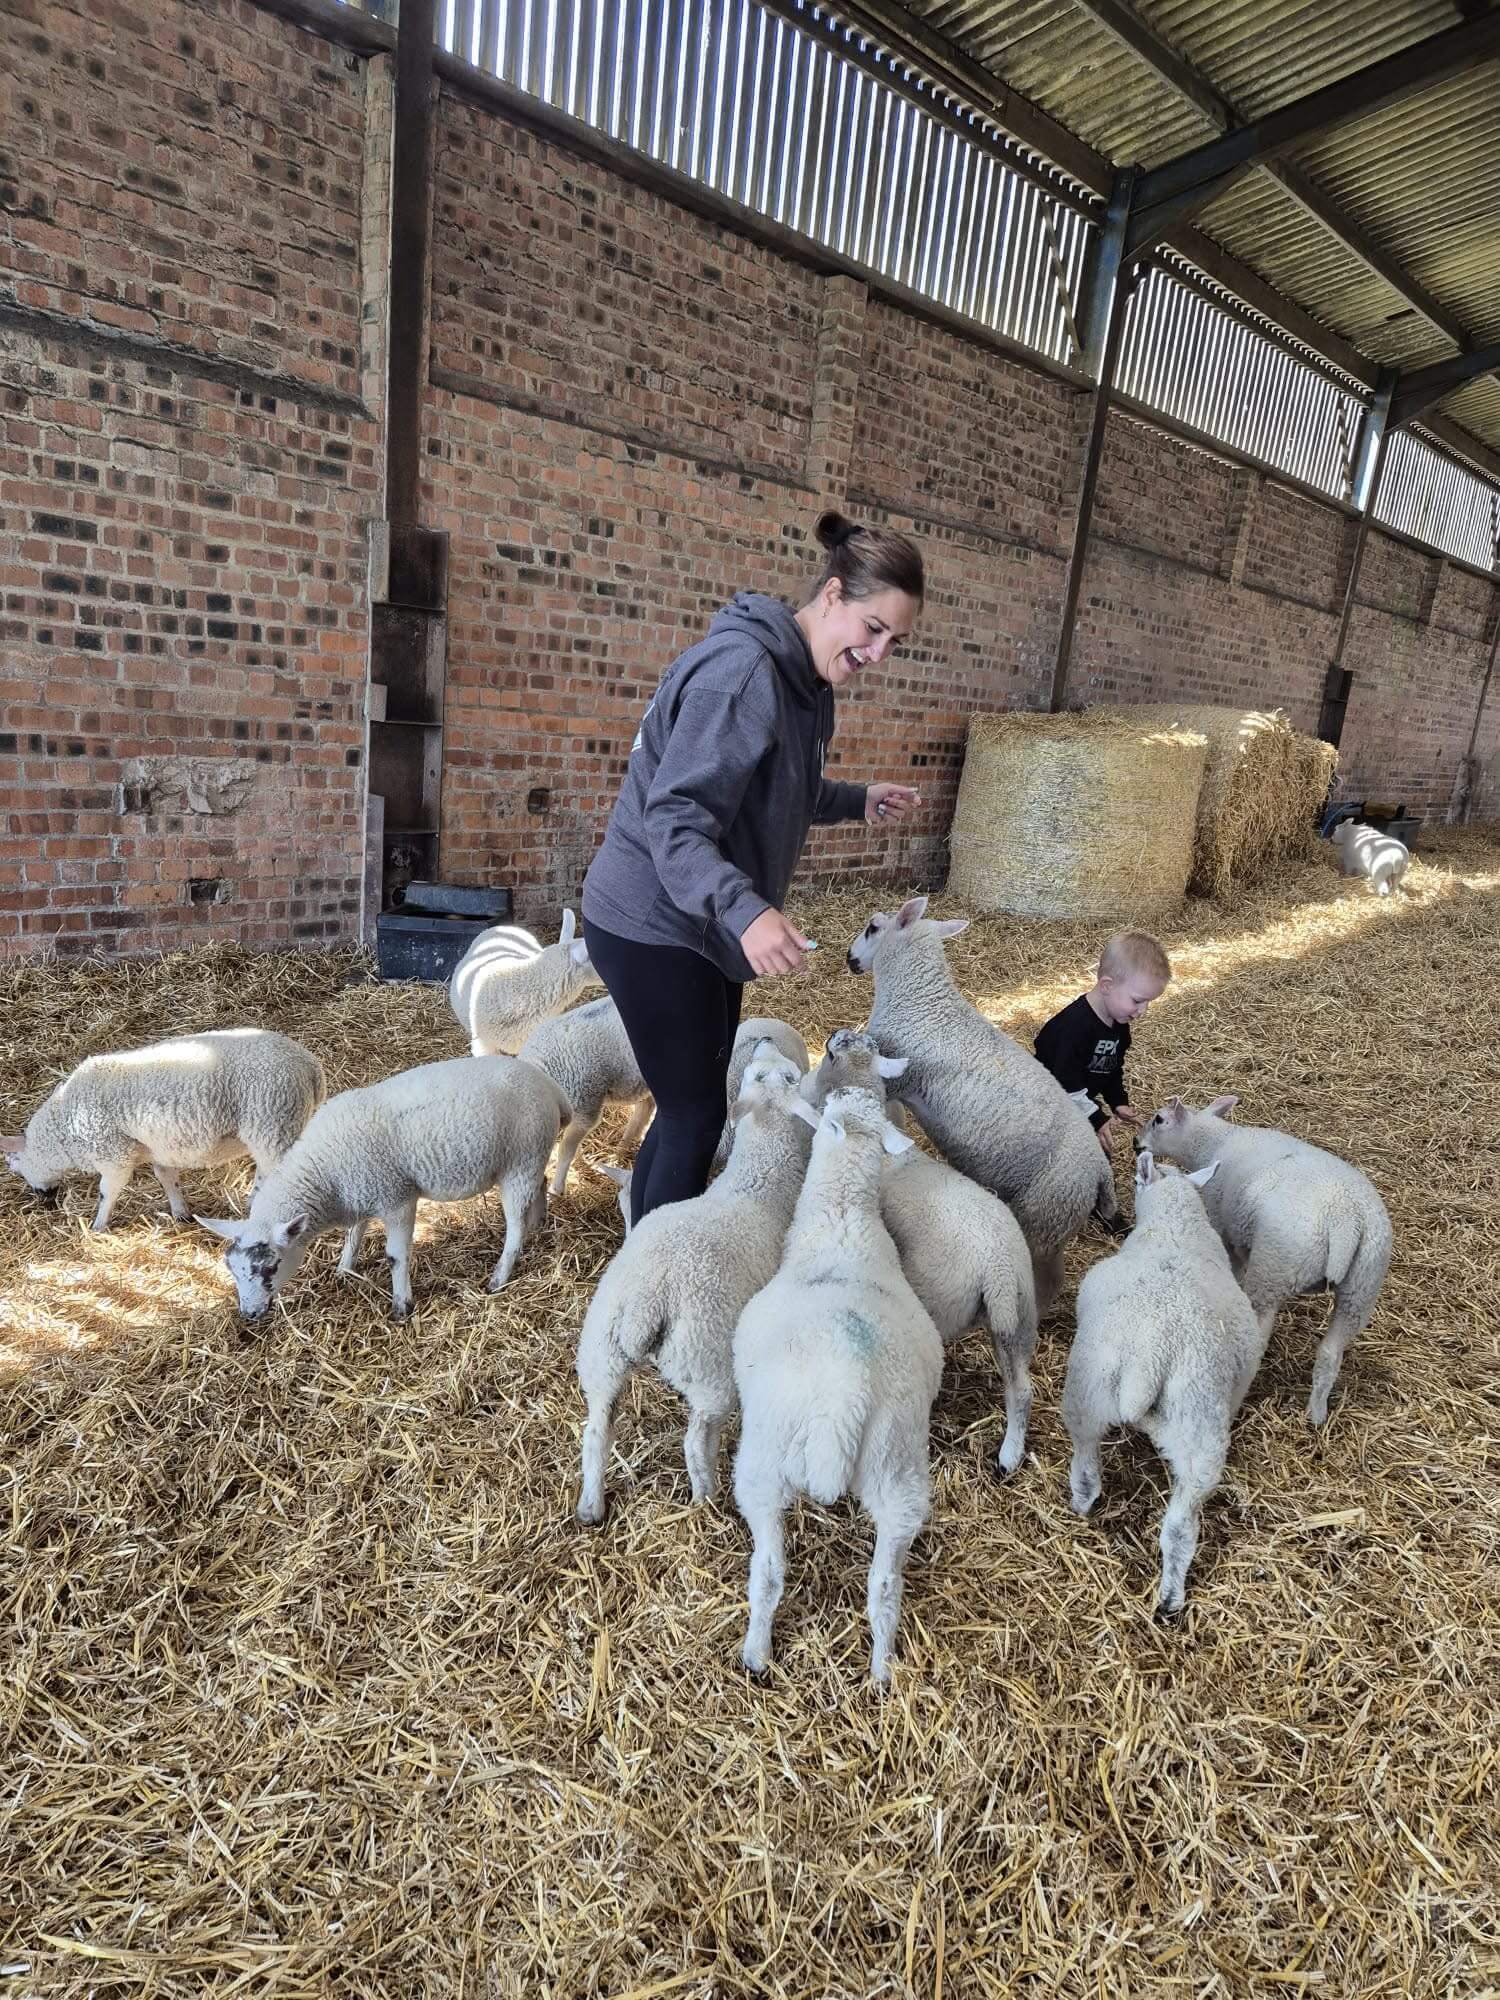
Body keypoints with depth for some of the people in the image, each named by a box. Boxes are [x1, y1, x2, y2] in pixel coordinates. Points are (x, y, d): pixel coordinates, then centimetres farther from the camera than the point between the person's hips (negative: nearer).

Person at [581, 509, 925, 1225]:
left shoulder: (806, 684, 8)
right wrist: (745, 909, -43)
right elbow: (674, 819, -29)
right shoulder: (742, 669, -23)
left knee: (694, 1105, 17)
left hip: (704, 925, 10)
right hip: (653, 926, -10)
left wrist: (857, 801, 9)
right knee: (696, 1113, -3)